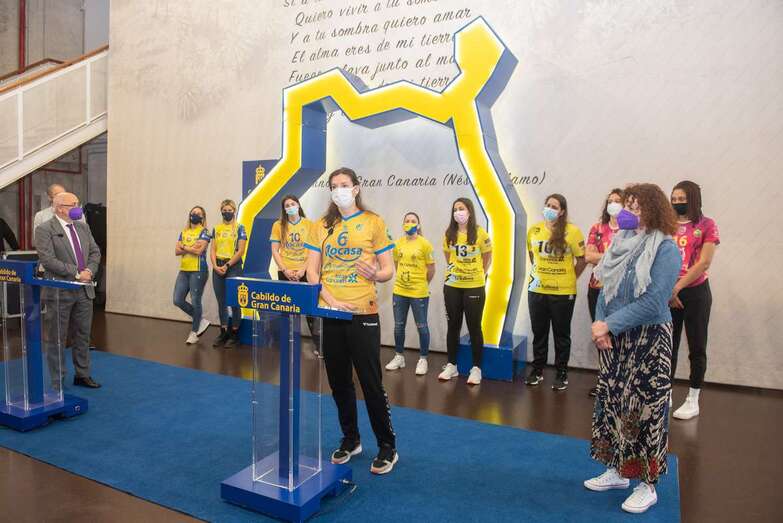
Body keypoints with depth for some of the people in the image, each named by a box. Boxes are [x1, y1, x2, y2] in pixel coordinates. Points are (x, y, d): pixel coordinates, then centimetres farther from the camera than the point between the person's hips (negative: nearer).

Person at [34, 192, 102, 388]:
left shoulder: (83, 227, 12)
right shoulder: (45, 229, -8)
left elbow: (95, 252, 11)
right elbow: (48, 260, -16)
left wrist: (89, 271, -7)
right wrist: (76, 273, -17)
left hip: (84, 290, 6)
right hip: (60, 291, -6)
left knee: (82, 335, 12)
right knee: (57, 337, 6)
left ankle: (82, 374, 24)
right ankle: (57, 379, 18)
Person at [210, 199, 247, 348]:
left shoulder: (239, 228, -1)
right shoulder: (216, 228, 12)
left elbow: (240, 251, -8)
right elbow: (212, 249, 9)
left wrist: (227, 266, -12)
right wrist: (215, 265, -6)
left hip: (233, 267, -5)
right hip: (218, 268, 5)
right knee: (221, 302, 9)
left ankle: (235, 334, 9)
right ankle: (223, 332, 19)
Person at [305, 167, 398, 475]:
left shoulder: (373, 222, 0)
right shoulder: (322, 226, 8)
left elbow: (389, 270, 0)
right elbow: (312, 271, 4)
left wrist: (376, 274, -23)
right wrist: (330, 299, -12)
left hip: (363, 313, -3)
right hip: (331, 313, 4)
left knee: (371, 382, 0)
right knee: (339, 382, 13)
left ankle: (388, 447, 18)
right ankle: (350, 440, 32)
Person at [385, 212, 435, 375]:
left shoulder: (424, 244, -10)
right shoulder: (398, 243, 4)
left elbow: (431, 269, -4)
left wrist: (423, 283, 5)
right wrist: (403, 279, 12)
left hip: (419, 293, -5)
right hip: (399, 291, 5)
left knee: (421, 326, 6)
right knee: (399, 325, 13)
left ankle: (423, 360, 18)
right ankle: (399, 357, 28)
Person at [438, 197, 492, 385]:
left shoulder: (480, 233, -9)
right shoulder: (449, 234, 1)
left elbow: (487, 257, 3)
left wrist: (479, 274, 6)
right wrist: (456, 270, 11)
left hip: (474, 287, -3)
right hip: (452, 286, 3)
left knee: (474, 327, 4)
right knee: (453, 326, 11)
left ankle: (476, 368, 15)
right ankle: (451, 365, 23)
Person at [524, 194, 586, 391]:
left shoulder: (572, 231, -11)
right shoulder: (534, 230, 3)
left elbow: (582, 259, -4)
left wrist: (569, 279, -1)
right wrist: (538, 273, 12)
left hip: (563, 292, -4)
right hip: (537, 289, 4)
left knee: (561, 334, 10)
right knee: (539, 332, 14)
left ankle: (562, 374, 23)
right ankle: (537, 370, 28)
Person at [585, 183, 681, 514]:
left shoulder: (665, 249, -13)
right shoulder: (621, 242, 6)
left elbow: (653, 302, -21)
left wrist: (609, 325, -18)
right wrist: (600, 325, -6)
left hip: (648, 341, -7)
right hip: (613, 339, 7)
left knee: (644, 412, 1)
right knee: (611, 404, 14)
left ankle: (647, 485, 18)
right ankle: (617, 471, 31)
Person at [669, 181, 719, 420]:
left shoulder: (706, 225, -3)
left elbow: (704, 262, -11)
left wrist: (677, 287, -15)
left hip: (695, 293, -3)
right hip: (667, 294, 3)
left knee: (696, 348, 6)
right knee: (668, 346, 8)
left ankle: (693, 400, 18)